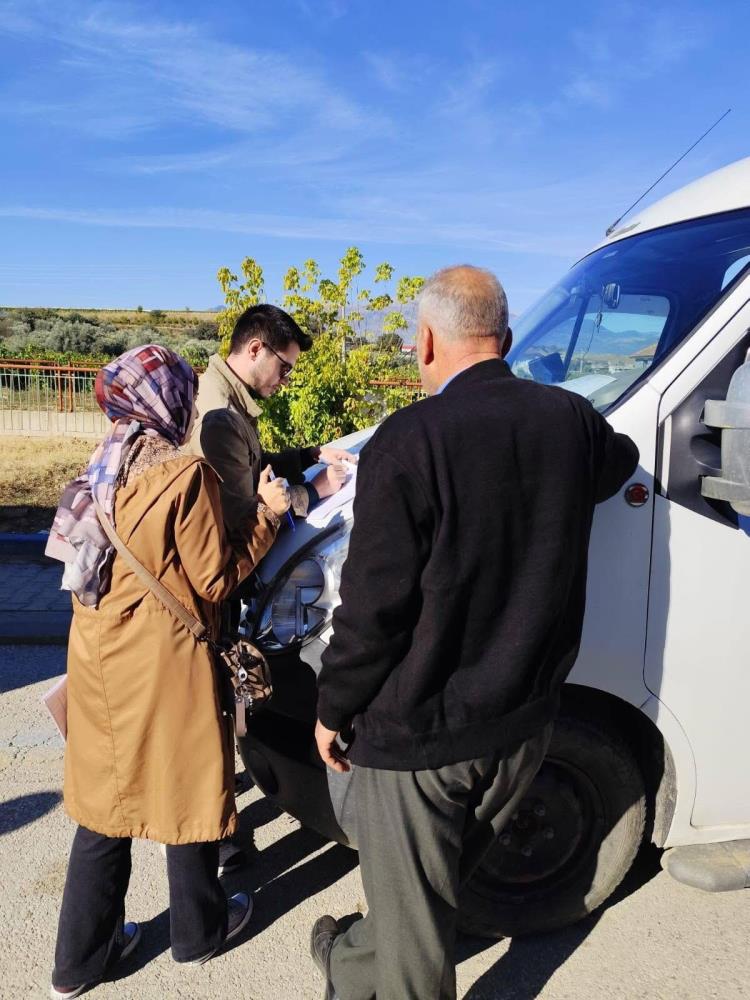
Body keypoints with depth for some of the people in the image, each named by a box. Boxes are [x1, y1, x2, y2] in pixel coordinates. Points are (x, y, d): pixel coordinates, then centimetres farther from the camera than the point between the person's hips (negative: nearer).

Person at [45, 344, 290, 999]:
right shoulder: (185, 474, -17)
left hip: (99, 651, 7)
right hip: (164, 658, -7)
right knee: (187, 787, 13)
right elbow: (215, 578, -14)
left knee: (105, 793, 17)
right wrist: (267, 513, -5)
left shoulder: (107, 466, 6)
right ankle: (199, 929, 35)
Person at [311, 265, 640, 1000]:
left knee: (414, 917, 16)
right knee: (427, 892, 27)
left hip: (419, 731, -6)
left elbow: (373, 605, -19)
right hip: (522, 724, 7)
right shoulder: (570, 420, -3)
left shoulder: (409, 441, -21)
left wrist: (332, 708, -3)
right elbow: (619, 462, 22)